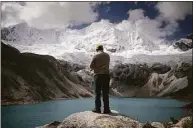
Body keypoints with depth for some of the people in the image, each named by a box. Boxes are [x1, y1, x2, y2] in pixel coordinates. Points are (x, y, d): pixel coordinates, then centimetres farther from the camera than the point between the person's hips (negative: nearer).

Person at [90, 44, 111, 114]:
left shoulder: (95, 56, -6)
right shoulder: (107, 55, 6)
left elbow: (91, 66, -6)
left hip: (98, 75, -2)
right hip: (106, 75, 3)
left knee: (97, 93, 6)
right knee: (105, 93, 6)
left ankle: (97, 109, 8)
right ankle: (106, 109, 7)